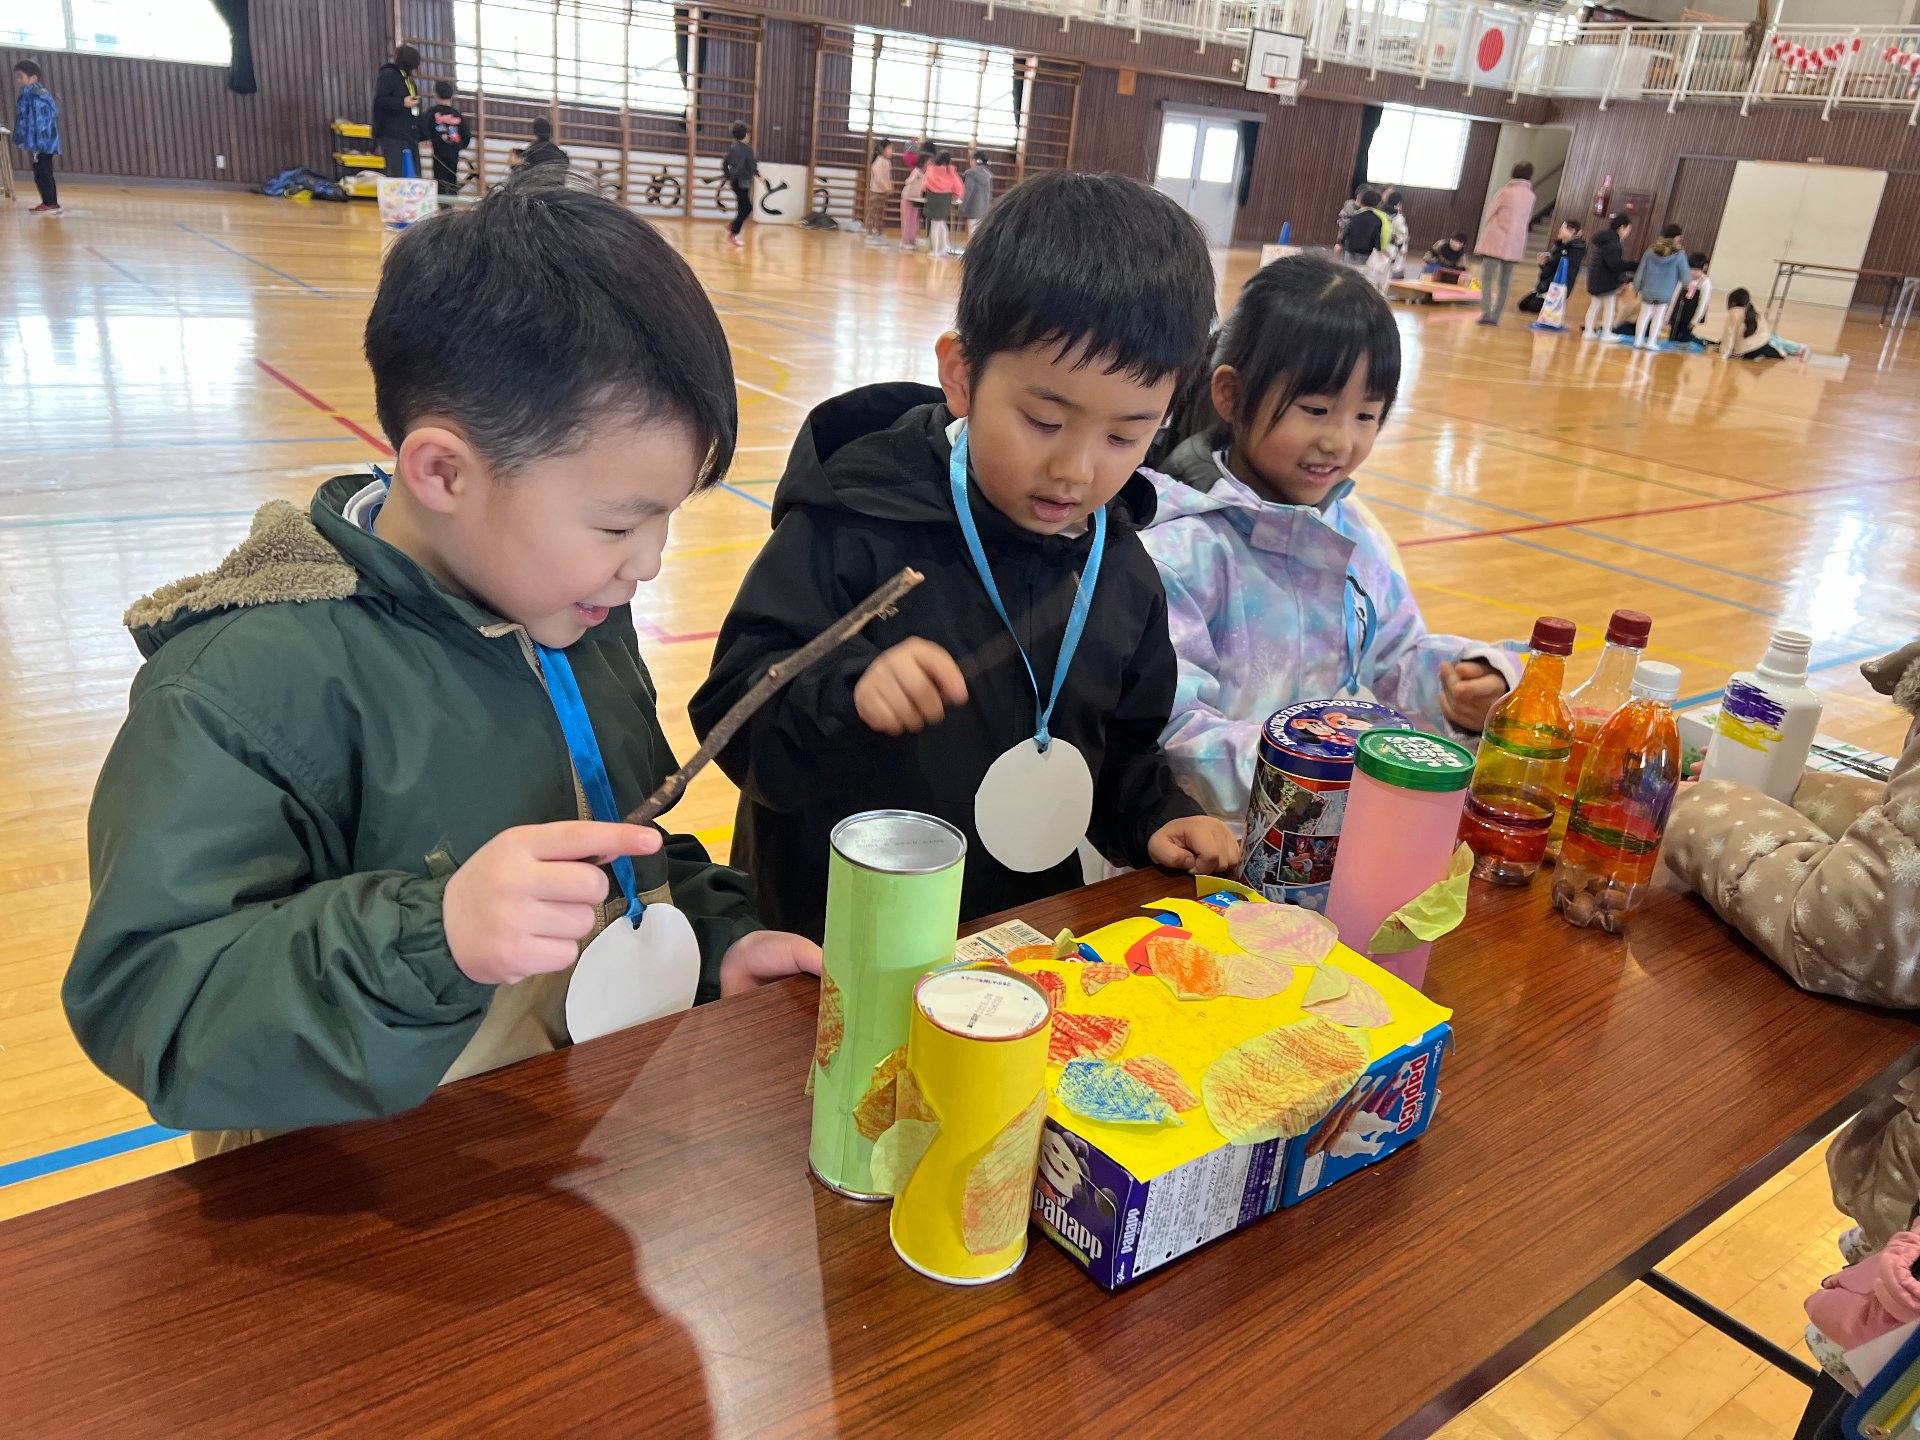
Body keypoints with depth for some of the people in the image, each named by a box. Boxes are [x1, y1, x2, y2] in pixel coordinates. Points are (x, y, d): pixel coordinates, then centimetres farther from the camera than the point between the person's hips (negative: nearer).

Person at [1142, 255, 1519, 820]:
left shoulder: (1357, 536, 11)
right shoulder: (1180, 547, -16)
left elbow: (1397, 658, 20)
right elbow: (1164, 726, -21)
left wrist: (1459, 682, -2)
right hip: (1198, 833, -9)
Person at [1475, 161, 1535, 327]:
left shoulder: (1505, 191, -7)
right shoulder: (1530, 196, 4)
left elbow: (1489, 214, -3)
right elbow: (1528, 219, 12)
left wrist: (1483, 237, 7)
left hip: (1496, 240, -4)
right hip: (1515, 244, 4)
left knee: (1487, 277, -3)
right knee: (1504, 281, 9)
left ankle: (1486, 312, -17)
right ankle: (1496, 315, 7)